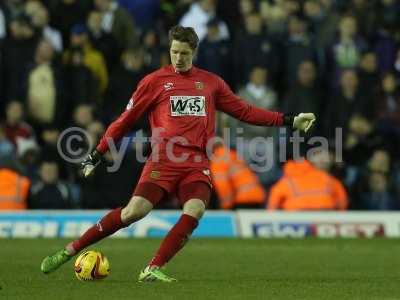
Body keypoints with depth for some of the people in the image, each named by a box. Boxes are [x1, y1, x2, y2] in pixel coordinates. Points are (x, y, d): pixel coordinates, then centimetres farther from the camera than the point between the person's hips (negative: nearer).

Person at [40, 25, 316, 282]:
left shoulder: (211, 82, 16)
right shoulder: (155, 81, 8)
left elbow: (245, 111, 21)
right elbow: (126, 120, 11)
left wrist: (289, 120, 16)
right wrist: (97, 155, 8)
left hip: (197, 164, 3)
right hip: (163, 161, -3)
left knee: (195, 210, -25)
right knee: (135, 210, -20)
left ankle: (153, 269, -20)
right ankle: (70, 251, -8)